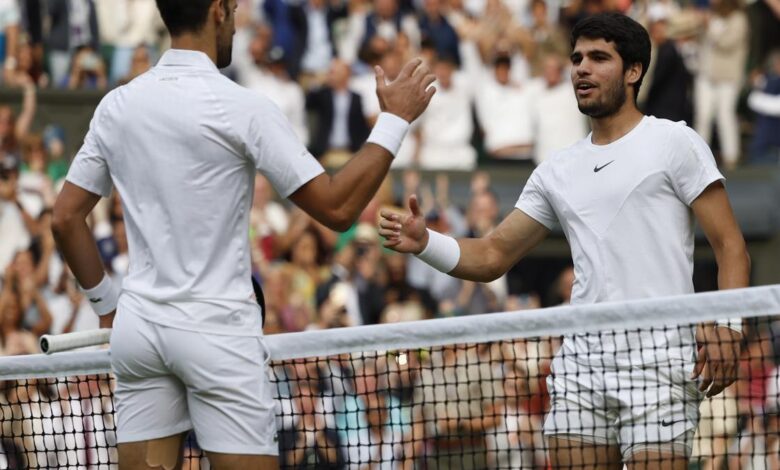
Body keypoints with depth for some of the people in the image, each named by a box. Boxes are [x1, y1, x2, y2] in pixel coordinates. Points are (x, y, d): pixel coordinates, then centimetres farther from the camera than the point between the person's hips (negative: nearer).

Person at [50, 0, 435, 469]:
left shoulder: (117, 105, 5)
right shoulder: (243, 108, -12)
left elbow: (66, 218, 10)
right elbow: (337, 208, -11)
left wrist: (106, 303, 20)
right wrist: (396, 119, -3)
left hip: (138, 325, 5)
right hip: (216, 332, -5)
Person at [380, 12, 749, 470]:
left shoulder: (674, 143, 4)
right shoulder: (558, 171, 19)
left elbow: (731, 245, -1)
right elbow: (491, 257, 19)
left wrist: (726, 326, -16)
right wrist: (425, 242, 1)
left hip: (657, 355, -5)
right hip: (581, 359, 5)